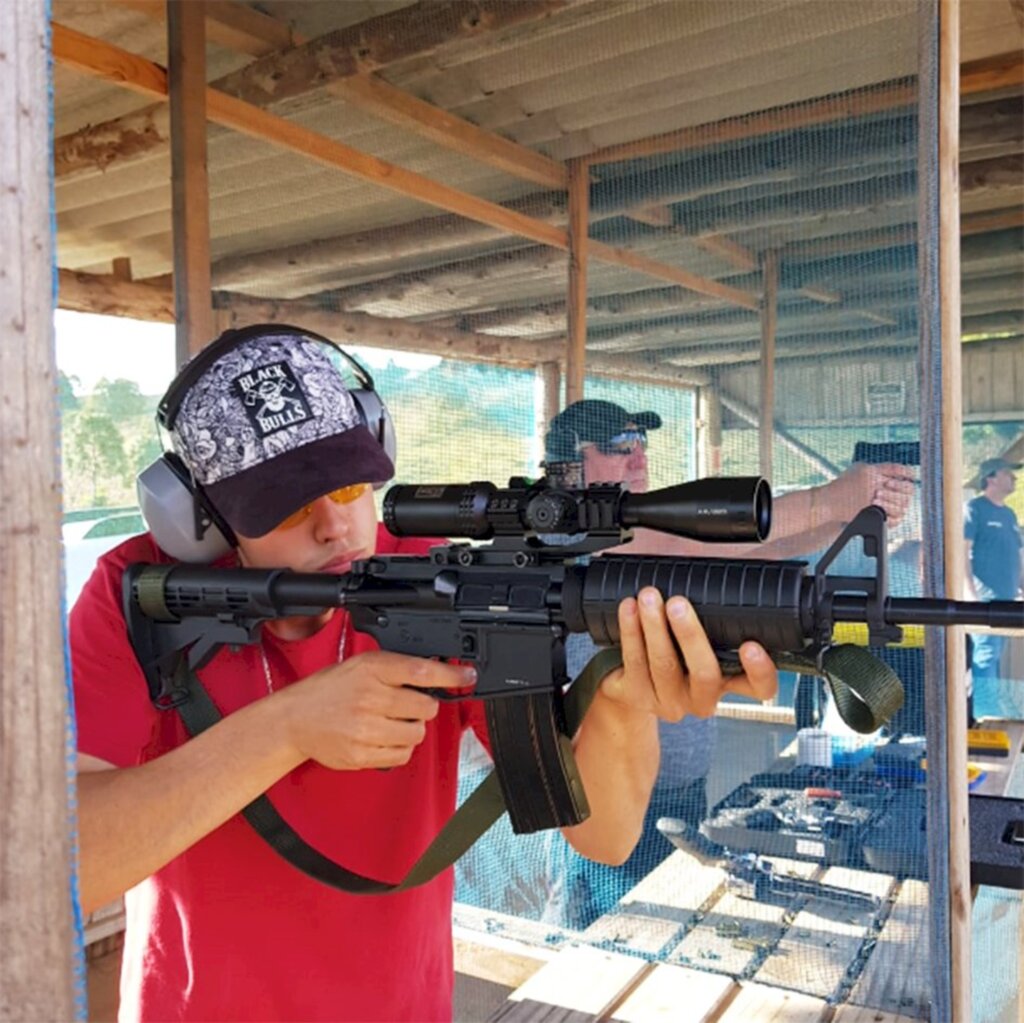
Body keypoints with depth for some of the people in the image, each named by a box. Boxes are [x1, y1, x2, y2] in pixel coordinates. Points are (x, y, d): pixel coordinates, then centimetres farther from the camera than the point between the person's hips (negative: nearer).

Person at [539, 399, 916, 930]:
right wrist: (829, 500, -29)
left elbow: (762, 545, 0)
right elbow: (683, 542, -28)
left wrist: (859, 508, -18)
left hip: (686, 793, 7)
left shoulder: (658, 539, 9)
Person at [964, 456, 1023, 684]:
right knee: (986, 654, -12)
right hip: (984, 598, -8)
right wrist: (971, 595, -18)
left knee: (994, 656, 10)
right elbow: (962, 552, -12)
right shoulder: (974, 508, -4)